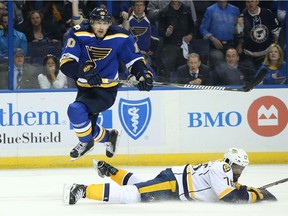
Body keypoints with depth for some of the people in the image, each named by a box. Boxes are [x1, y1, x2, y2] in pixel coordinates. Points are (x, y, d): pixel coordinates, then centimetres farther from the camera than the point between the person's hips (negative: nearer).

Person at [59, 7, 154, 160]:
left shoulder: (120, 37, -10)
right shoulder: (79, 35, -12)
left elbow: (135, 60, 2)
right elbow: (66, 63, -20)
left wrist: (144, 75, -18)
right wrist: (84, 71, -38)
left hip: (106, 90, -4)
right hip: (85, 88, 4)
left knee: (77, 110, -26)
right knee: (86, 125, 12)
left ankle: (86, 142, 1)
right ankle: (108, 137, 45)